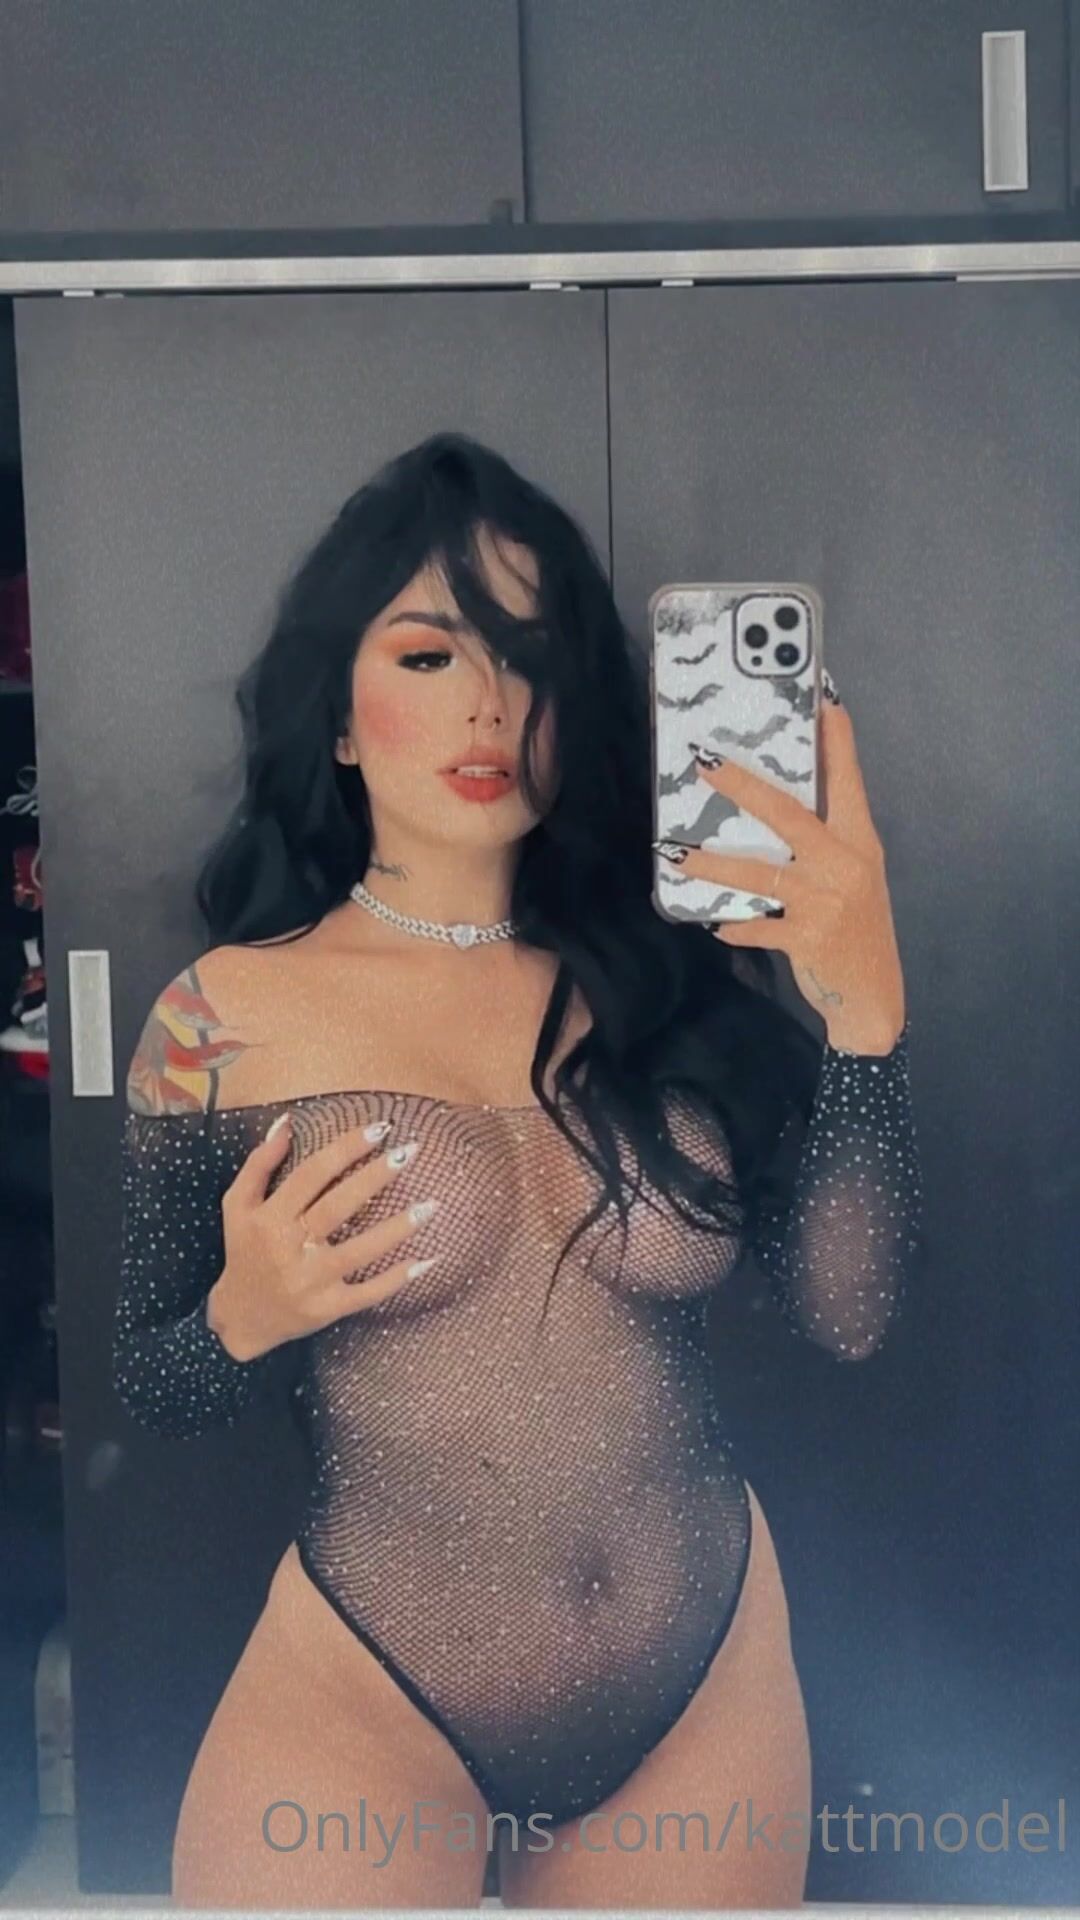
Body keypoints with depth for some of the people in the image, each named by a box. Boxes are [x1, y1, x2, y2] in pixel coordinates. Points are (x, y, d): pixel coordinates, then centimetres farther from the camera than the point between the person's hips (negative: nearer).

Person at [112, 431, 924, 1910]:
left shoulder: (680, 979, -4)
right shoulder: (222, 1020, -7)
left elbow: (848, 1315, -9)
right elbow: (151, 1388, 3)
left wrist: (863, 1009, -20)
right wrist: (245, 1316, -18)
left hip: (715, 1681, 3)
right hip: (363, 1703, -2)